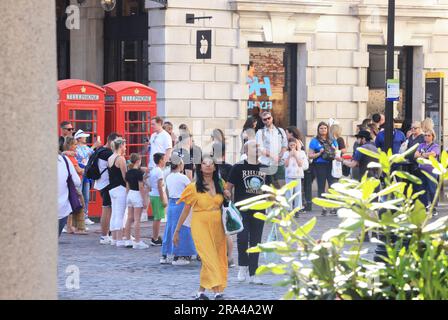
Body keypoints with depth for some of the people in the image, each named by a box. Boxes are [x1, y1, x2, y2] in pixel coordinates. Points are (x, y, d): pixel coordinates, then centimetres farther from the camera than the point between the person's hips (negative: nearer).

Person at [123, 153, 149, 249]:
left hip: (130, 194, 7)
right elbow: (141, 187, -16)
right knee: (137, 220, -5)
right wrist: (145, 200, -11)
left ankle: (127, 240, 15)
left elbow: (127, 186, 12)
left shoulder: (128, 172, 6)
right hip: (137, 195, -7)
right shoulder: (139, 172, -15)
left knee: (130, 219, 12)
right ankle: (137, 242, -3)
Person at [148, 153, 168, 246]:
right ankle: (155, 239, -6)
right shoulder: (159, 171, -13)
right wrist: (163, 200, -16)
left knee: (156, 218, 15)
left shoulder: (152, 171, 14)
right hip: (158, 196, -9)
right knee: (158, 218, -6)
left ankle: (155, 238, 20)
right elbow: (160, 187, -18)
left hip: (152, 195, 9)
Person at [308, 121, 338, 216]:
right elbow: (310, 155, 1)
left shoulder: (332, 141, 14)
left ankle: (333, 207, -4)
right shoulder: (314, 141, 5)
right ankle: (323, 208, 4)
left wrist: (334, 151, 0)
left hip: (331, 164, 2)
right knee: (321, 187, 0)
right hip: (320, 165, -2)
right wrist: (319, 153, -13)